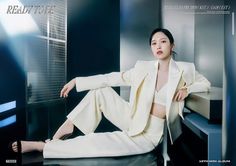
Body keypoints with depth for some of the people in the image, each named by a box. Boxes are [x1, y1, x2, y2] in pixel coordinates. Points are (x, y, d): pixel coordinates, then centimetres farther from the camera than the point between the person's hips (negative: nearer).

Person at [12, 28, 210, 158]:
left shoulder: (184, 69, -7)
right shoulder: (144, 67, -2)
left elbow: (206, 83, 10)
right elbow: (113, 78, -2)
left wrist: (187, 89, -13)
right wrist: (77, 81, -4)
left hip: (149, 133, -3)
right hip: (133, 119, 4)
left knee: (95, 143, -20)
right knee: (100, 92, -14)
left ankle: (41, 146, -5)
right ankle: (67, 126, -4)